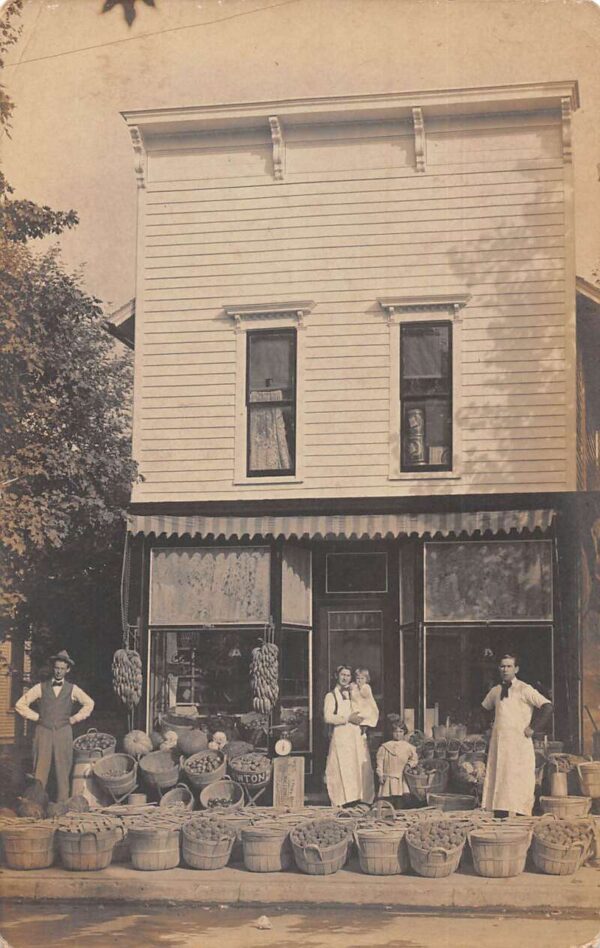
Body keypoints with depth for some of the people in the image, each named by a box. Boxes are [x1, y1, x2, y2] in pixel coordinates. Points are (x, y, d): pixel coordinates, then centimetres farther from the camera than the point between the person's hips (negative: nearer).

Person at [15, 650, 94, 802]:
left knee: (63, 770, -2)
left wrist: (74, 719, 10)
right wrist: (36, 717, 4)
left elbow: (89, 704, 19)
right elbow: (20, 704, 9)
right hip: (43, 732, 0)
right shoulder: (41, 687, 8)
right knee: (40, 770, -5)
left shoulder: (72, 689, 10)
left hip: (63, 733, 0)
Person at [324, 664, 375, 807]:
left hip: (357, 737, 5)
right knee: (343, 771, -12)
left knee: (361, 769, -5)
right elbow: (328, 717, -7)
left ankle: (359, 799, -6)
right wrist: (348, 718, -13)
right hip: (340, 737, -5)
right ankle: (343, 803, -14)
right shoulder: (331, 696, 8)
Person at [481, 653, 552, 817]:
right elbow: (483, 709, 31)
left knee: (519, 783, -9)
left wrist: (533, 728, -12)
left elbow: (547, 707, -13)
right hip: (498, 744, 5)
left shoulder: (524, 690, -4)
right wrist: (490, 725, 18)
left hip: (519, 743, -5)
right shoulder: (495, 691, 13)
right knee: (498, 783, 3)